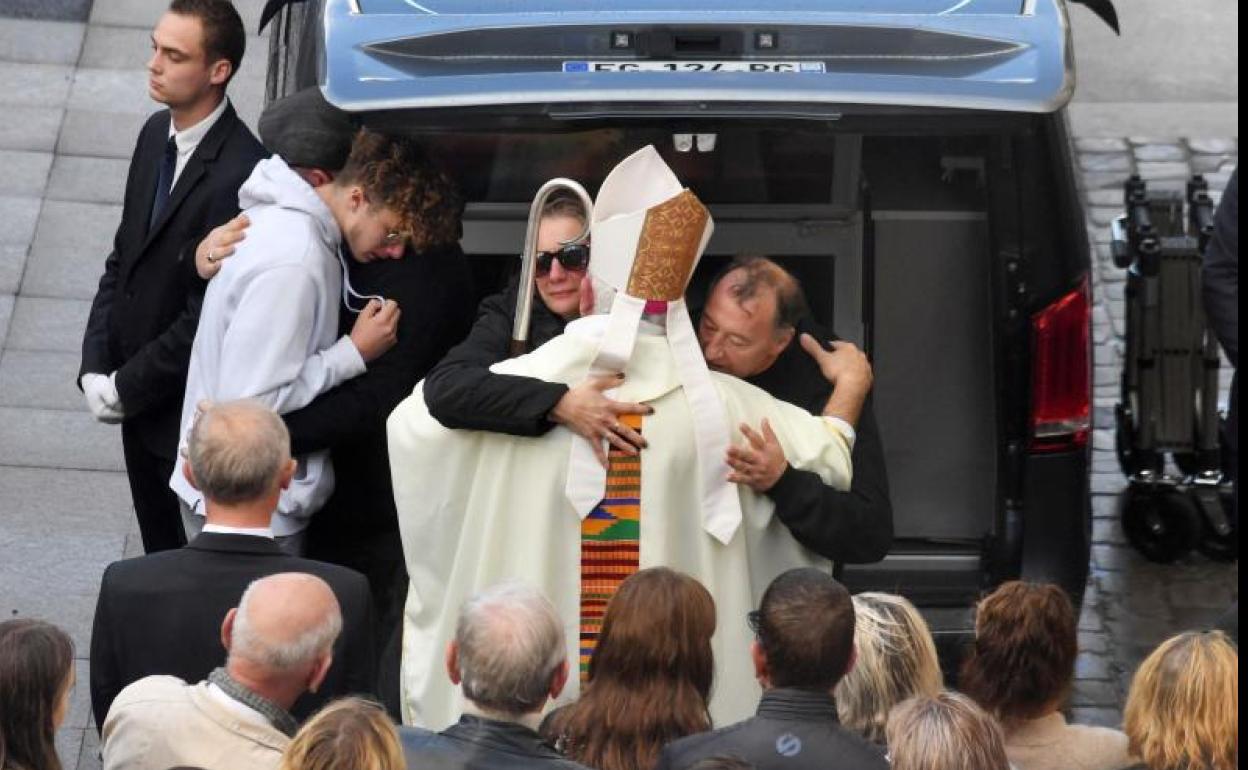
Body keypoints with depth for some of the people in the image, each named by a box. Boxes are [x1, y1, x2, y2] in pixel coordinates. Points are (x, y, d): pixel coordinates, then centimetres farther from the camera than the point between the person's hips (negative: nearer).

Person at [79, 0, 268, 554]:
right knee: (158, 555, 19)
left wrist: (124, 389, -13)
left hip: (189, 415, -8)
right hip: (139, 403, 8)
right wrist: (94, 369, 0)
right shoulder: (157, 135, 2)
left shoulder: (238, 172, -25)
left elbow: (207, 315, -22)